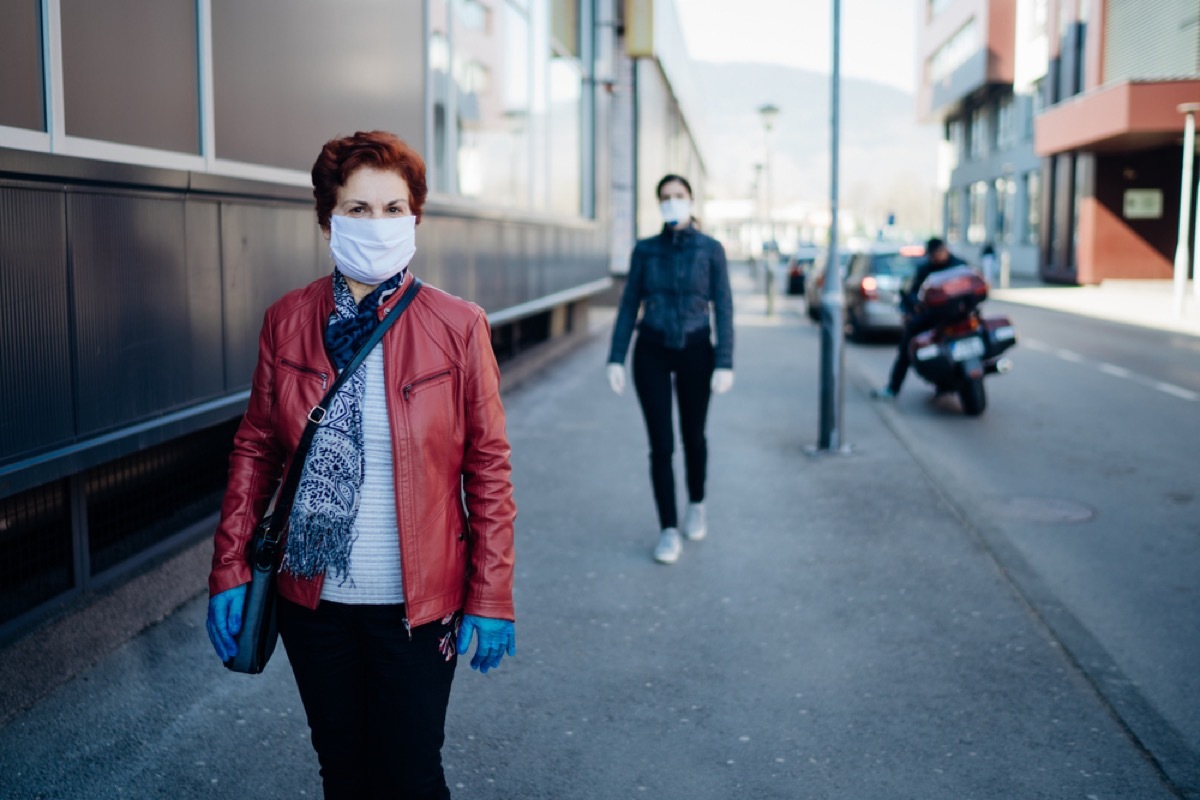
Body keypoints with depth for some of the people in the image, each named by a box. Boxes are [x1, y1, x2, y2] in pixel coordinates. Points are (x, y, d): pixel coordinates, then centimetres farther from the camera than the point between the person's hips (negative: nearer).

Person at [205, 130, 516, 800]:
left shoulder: (459, 327, -9)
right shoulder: (287, 321, -2)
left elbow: (489, 467, -6)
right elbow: (256, 449, 5)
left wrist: (491, 597, -7)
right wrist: (230, 569, 1)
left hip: (416, 602, -2)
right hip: (313, 596, 3)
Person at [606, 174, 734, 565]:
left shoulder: (711, 249, -4)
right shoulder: (645, 249, 1)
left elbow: (723, 309, -6)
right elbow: (628, 306, 2)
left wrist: (725, 364, -13)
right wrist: (616, 359, -6)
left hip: (695, 353, 0)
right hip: (651, 353, 0)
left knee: (693, 436, 16)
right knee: (661, 444, -3)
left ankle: (696, 504, 42)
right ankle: (669, 531, 7)